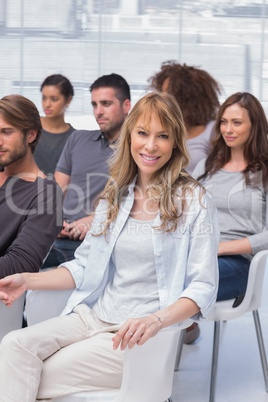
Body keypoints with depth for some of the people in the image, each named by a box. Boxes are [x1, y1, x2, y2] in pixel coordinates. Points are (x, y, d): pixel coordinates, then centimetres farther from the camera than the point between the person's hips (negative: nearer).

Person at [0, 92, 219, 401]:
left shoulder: (194, 201, -3)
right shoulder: (115, 194, 14)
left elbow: (204, 287, -6)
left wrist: (156, 320, -24)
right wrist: (28, 280, 5)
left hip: (138, 334, -5)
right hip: (93, 316, 5)